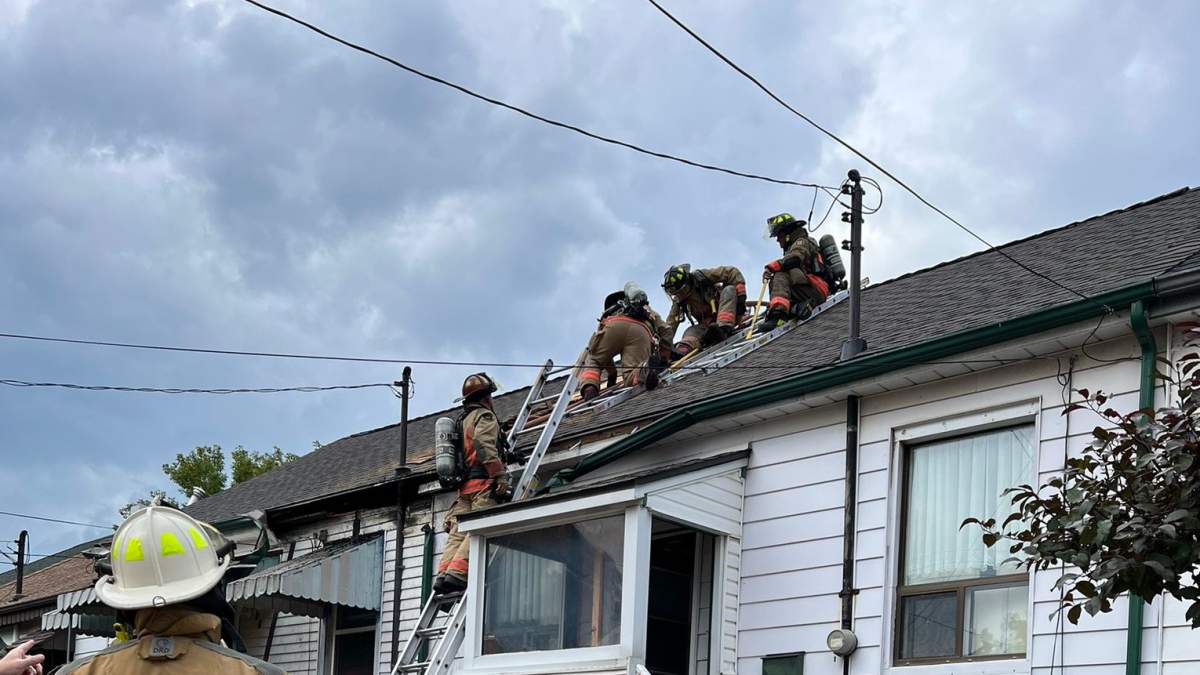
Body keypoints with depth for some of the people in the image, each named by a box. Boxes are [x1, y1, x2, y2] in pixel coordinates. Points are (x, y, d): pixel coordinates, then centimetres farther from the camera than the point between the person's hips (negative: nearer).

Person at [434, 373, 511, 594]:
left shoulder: (463, 420, 28)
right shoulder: (484, 416, 1)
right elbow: (484, 445, -16)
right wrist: (500, 474, -21)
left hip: (464, 484, 9)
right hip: (483, 482, -9)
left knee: (458, 533, -1)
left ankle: (443, 574, -15)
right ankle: (457, 573, -29)